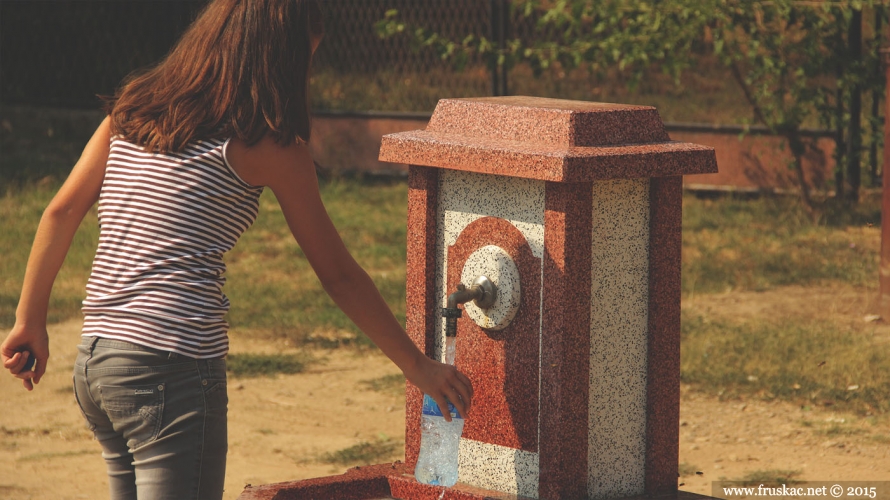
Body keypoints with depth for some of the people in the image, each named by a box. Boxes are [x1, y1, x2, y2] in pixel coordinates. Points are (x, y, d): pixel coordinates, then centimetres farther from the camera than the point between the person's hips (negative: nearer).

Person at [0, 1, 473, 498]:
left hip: (94, 364, 8)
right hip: (174, 366, -8)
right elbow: (338, 273, 0)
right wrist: (418, 367, 8)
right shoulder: (267, 145, -5)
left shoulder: (133, 108, 12)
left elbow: (62, 212, 11)